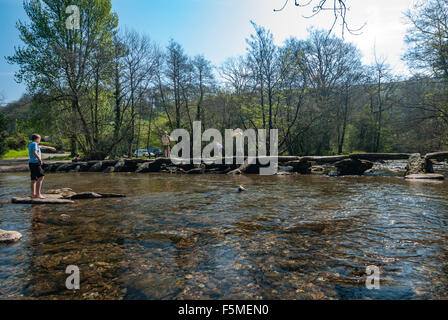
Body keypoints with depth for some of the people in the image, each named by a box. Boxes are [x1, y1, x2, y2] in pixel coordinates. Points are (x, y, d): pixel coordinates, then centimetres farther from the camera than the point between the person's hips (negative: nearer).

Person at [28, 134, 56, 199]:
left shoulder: (31, 144, 21)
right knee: (41, 177, -14)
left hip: (32, 163, 10)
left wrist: (49, 148, 41)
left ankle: (33, 194, 10)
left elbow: (42, 147, 34)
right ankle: (38, 193, -19)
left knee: (33, 179, 9)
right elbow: (35, 153, -24)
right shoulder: (34, 144, -9)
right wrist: (39, 159, -16)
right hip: (35, 163, -10)